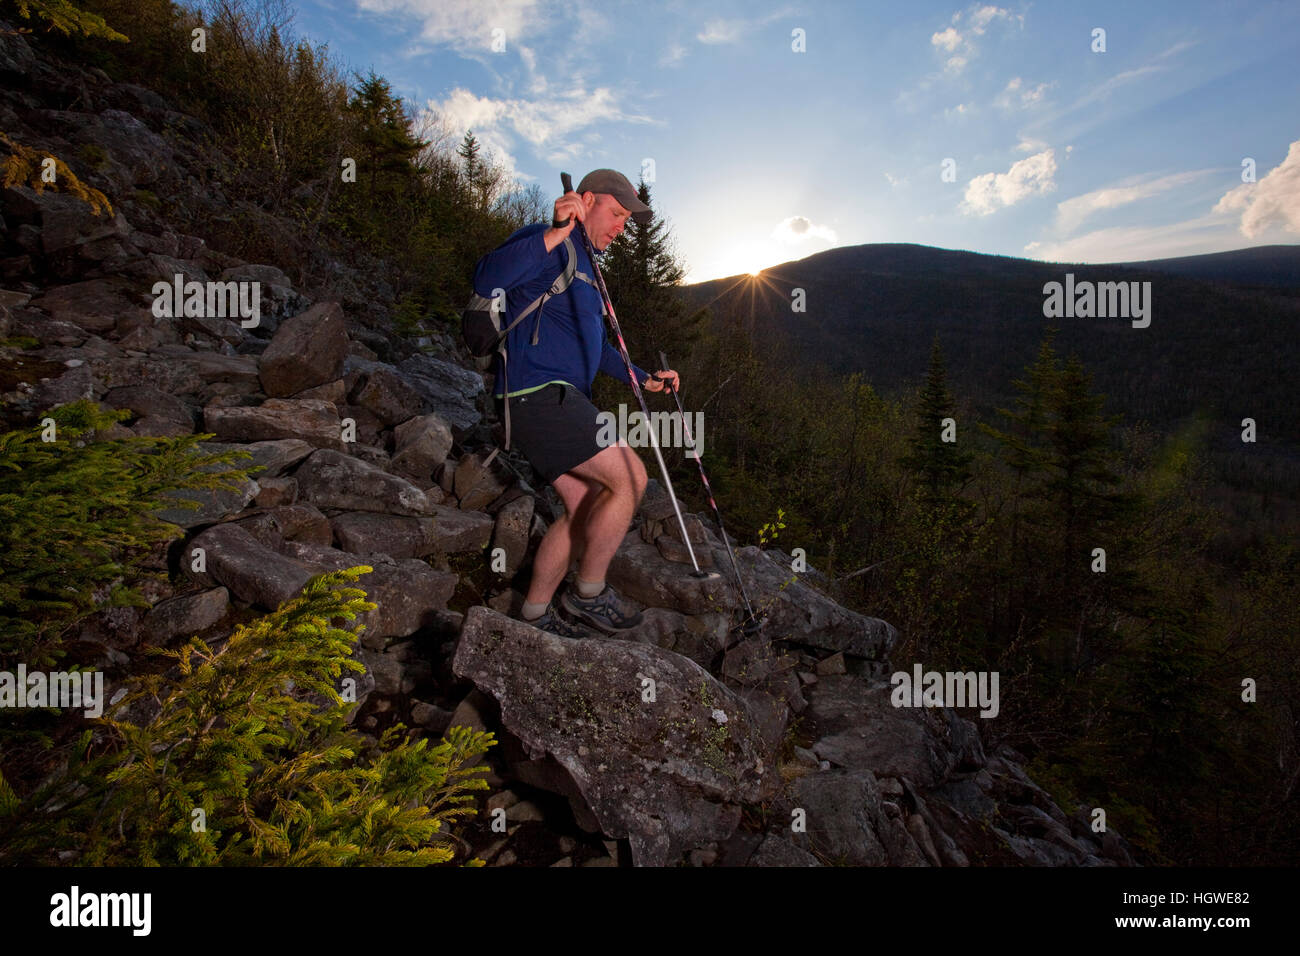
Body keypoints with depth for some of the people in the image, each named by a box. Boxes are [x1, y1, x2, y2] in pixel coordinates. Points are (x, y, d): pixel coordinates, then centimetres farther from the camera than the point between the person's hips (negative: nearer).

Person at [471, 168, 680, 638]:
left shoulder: (584, 264, 26)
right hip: (538, 391, -10)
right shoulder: (545, 245, -6)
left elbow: (592, 345, 33)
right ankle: (589, 592, 1)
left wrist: (642, 378, 25)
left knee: (583, 509, 9)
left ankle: (534, 614, 18)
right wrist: (554, 235, -33)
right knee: (630, 477, -13)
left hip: (560, 398, 11)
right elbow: (486, 278, -27)